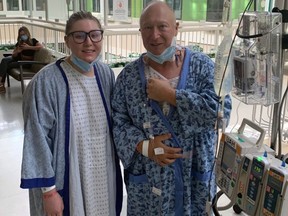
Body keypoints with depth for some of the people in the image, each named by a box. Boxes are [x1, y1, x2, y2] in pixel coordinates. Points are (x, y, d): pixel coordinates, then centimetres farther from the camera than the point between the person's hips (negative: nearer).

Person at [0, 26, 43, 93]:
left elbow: (41, 46, -27)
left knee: (7, 65, -23)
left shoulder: (33, 41, -7)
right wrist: (17, 51, -17)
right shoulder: (19, 43, 6)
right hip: (18, 58, 6)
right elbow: (13, 55, 6)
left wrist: (28, 47, -29)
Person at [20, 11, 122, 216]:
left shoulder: (106, 74, -3)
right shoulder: (47, 81, -19)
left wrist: (118, 161, 11)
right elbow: (38, 139, -16)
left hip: (103, 175, 5)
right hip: (65, 180, -4)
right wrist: (48, 190, -15)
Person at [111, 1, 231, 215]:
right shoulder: (129, 74, -2)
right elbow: (118, 121, -2)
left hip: (194, 176, 0)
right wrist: (144, 146, -18)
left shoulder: (202, 65, -6)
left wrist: (170, 95, -21)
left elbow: (221, 109, -18)